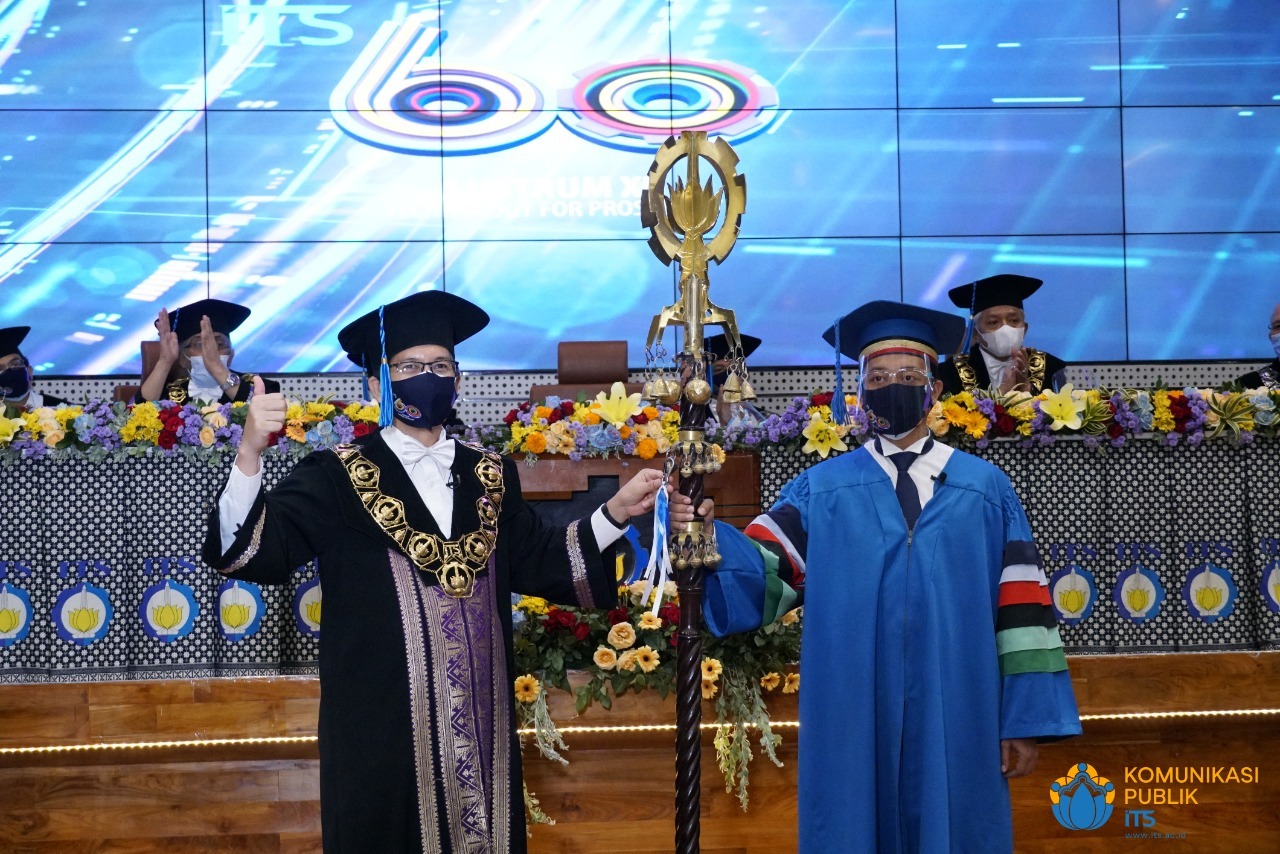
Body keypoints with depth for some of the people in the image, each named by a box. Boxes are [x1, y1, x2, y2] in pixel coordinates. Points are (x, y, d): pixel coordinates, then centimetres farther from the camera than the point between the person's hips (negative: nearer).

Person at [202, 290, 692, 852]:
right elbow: (249, 551, -15)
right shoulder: (336, 478, -4)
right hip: (382, 732, -4)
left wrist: (618, 510, 0)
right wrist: (250, 453, -30)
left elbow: (536, 562, 10)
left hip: (480, 728, 4)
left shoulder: (490, 476, 11)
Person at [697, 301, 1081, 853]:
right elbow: (762, 574, -6)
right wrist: (710, 536, -27)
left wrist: (1025, 721, -3)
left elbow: (1021, 608, 2)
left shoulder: (987, 490, 6)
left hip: (957, 727, 0)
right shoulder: (819, 491, 6)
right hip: (852, 729, 0)